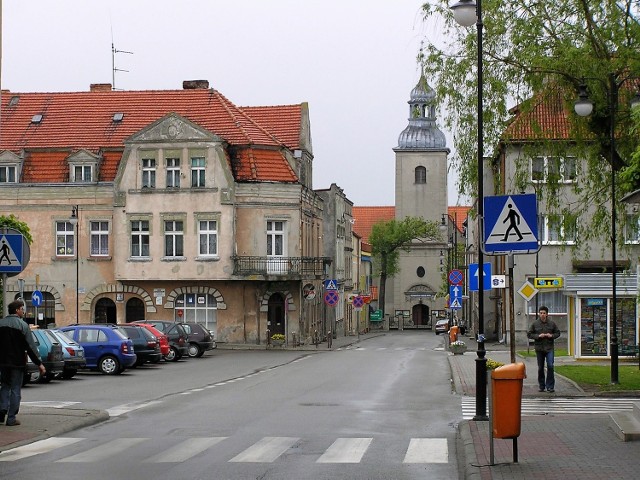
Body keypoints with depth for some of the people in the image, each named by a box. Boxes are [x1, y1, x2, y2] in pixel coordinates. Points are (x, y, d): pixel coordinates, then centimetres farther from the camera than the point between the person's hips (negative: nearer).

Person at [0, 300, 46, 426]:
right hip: (17, 362, -4)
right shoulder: (22, 325, -10)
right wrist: (39, 363, -8)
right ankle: (11, 418, 2)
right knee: (15, 389, 3)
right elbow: (31, 346, -12)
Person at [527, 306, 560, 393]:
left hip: (549, 348, -1)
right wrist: (538, 336, -13)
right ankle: (541, 386, 19)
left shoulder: (552, 323, 1)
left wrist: (552, 335, -9)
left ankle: (550, 386, -5)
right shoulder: (535, 324, 0)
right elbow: (529, 334, 2)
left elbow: (558, 333, 11)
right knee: (540, 368, 8)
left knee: (550, 366, -12)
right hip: (539, 348, 1)